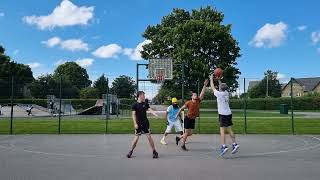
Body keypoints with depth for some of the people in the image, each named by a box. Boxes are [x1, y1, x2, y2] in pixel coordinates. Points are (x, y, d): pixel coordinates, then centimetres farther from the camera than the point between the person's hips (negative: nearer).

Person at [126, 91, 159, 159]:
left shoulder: (145, 104, 6)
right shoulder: (134, 105, -4)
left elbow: (150, 110, -3)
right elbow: (133, 115, -7)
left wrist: (156, 115, -20)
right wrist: (135, 123, -14)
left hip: (145, 123, 2)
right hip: (138, 124, -2)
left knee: (149, 136, -1)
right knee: (136, 137, 3)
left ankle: (154, 151, 7)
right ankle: (131, 151, 22)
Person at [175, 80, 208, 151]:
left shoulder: (198, 101, -3)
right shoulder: (188, 103, -14)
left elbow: (202, 93, -10)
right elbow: (181, 108, -3)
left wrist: (205, 85, -18)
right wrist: (177, 115, 3)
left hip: (193, 119, 6)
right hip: (188, 119, -6)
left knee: (190, 133, 10)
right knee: (187, 133, -3)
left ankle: (179, 138, 31)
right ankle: (183, 145, 13)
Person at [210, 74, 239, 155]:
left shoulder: (219, 94, -9)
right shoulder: (226, 93, 7)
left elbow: (213, 88, 6)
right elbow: (222, 87, 27)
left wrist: (211, 79, 19)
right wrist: (219, 80, 35)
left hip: (222, 114, -6)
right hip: (229, 113, 6)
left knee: (222, 130, -8)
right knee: (230, 130, 10)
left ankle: (224, 146, -15)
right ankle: (234, 144, 6)